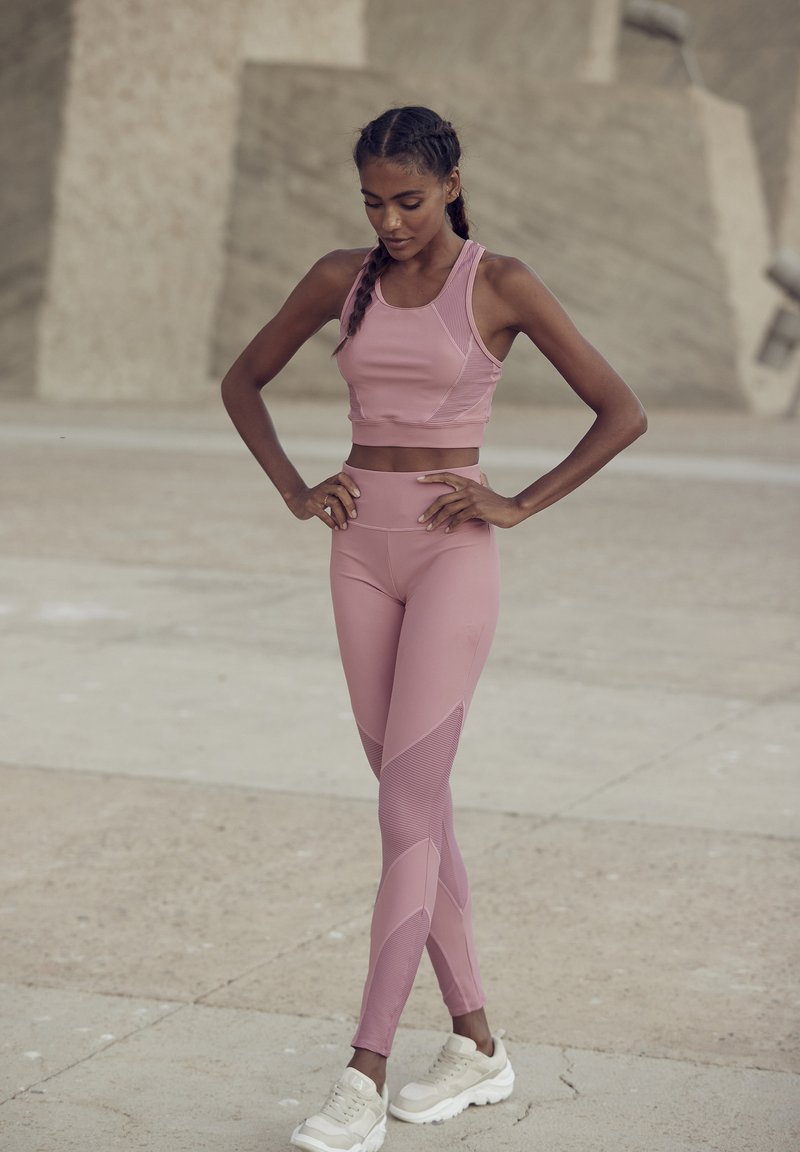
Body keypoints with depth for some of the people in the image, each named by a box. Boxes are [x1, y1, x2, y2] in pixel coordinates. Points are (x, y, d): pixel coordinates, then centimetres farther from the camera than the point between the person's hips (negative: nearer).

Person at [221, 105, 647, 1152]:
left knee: (406, 808, -11)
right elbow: (243, 379, 18)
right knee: (419, 803, 9)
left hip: (454, 554, -5)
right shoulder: (343, 279, 5)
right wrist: (298, 493, 5)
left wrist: (519, 505, -9)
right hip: (363, 549, 5)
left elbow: (623, 412, -5)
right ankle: (477, 1046, 20)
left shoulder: (501, 283, -6)